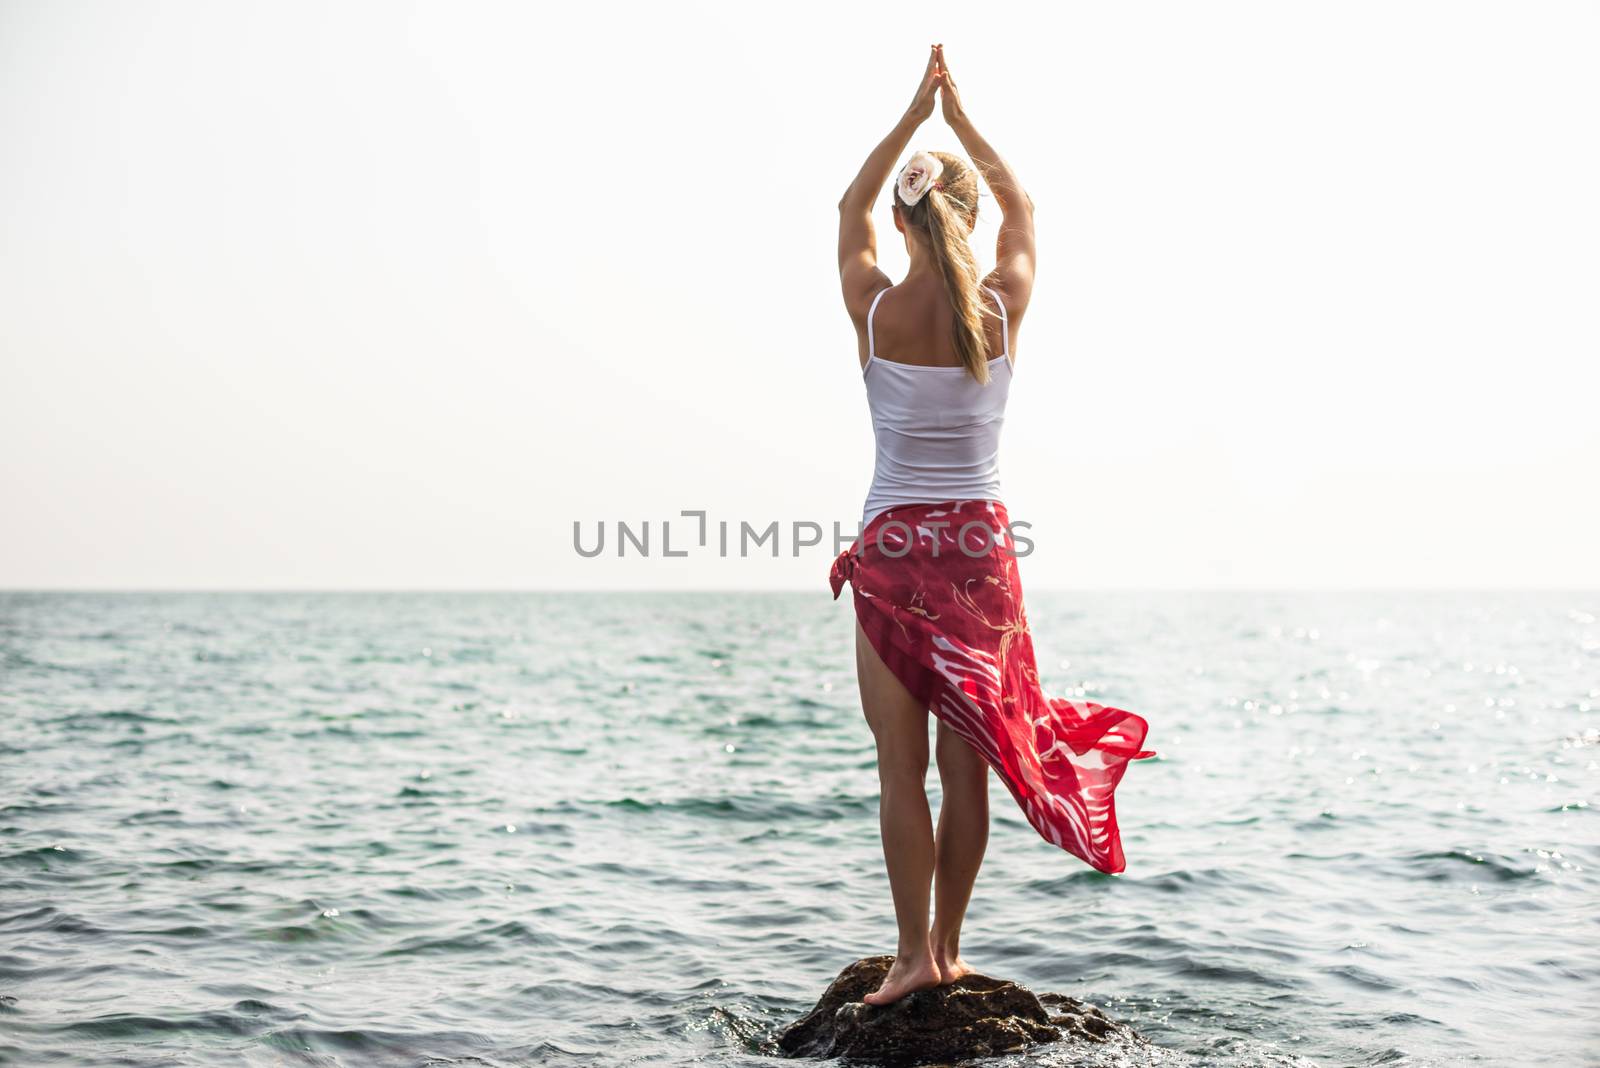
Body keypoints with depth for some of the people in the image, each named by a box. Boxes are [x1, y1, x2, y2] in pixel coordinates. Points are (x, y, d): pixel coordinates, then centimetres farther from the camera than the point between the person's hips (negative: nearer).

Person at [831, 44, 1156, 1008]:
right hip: (981, 547, 1)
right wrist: (961, 119, 22)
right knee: (968, 761, 8)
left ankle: (916, 952, 3)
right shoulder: (1002, 308, -4)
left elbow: (852, 207, 14)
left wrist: (914, 115, 18)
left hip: (893, 548, -1)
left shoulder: (875, 307, -6)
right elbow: (1023, 209, 17)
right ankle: (949, 948, 15)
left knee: (903, 763, 3)